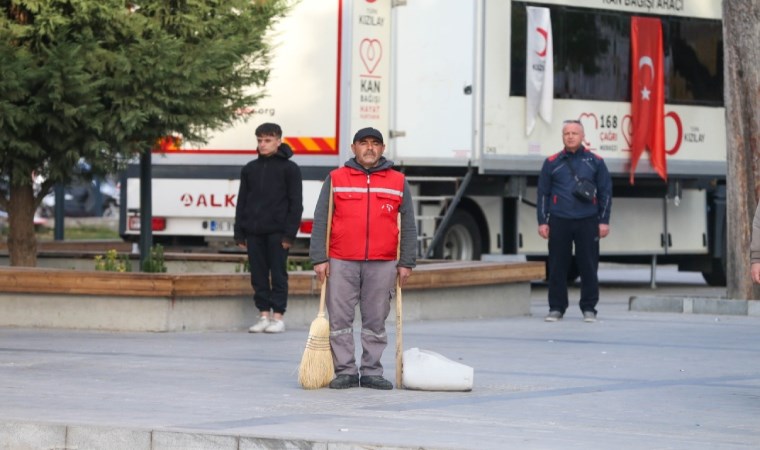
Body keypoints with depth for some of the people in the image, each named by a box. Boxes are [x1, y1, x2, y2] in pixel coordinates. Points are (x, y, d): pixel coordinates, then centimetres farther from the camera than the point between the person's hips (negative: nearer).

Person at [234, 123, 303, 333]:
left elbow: (296, 203, -2)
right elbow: (242, 202, 15)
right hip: (254, 232, 4)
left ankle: (278, 316, 1)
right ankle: (264, 315, 9)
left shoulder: (289, 169, 0)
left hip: (277, 232, -4)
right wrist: (239, 233, 8)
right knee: (258, 275, 4)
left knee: (278, 274, -2)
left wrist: (289, 233, -10)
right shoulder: (250, 169, 13)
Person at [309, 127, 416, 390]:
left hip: (382, 264, 1)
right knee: (339, 319, -1)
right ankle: (345, 371, 6)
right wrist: (319, 258, -4)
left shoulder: (398, 182, 10)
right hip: (341, 263, -1)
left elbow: (408, 226, 9)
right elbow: (320, 222, 4)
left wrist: (406, 263, 2)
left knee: (376, 320, 4)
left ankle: (372, 372, 11)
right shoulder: (335, 180, 7)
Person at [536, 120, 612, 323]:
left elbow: (605, 192, 8)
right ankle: (556, 308, 10)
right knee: (557, 267, 2)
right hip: (559, 222, 1)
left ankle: (589, 309, 8)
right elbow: (543, 193, 9)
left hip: (587, 222, 0)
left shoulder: (595, 162, 6)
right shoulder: (552, 163, 7)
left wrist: (604, 221, 2)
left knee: (588, 266, 0)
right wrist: (543, 221, 3)